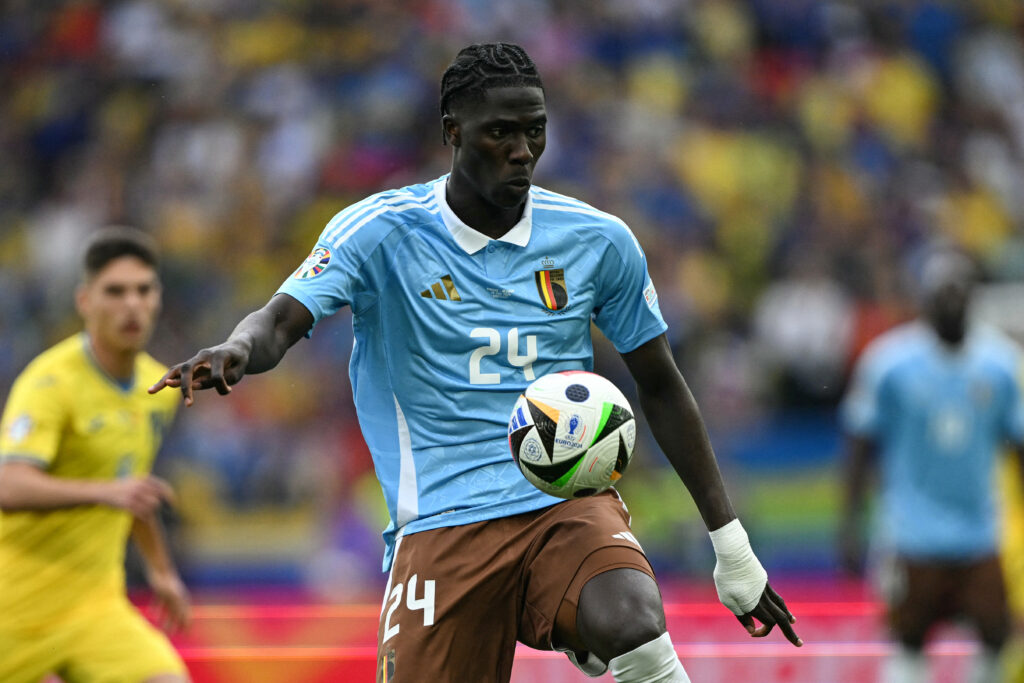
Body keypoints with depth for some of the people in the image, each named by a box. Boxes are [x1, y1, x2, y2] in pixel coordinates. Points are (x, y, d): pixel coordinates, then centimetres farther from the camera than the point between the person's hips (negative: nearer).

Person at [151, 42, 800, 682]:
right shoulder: (381, 232, -1)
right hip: (441, 523, 0)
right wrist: (237, 350, -38)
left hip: (570, 499, 0)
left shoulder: (598, 240, 6)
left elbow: (661, 387, 15)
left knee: (632, 627, -32)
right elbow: (281, 321, -12)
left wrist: (732, 546, 13)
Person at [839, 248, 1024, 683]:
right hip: (913, 537, -2)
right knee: (909, 643, 0)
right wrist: (850, 525, -1)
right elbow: (861, 446, 1)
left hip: (980, 534, 3)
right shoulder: (889, 361, -5)